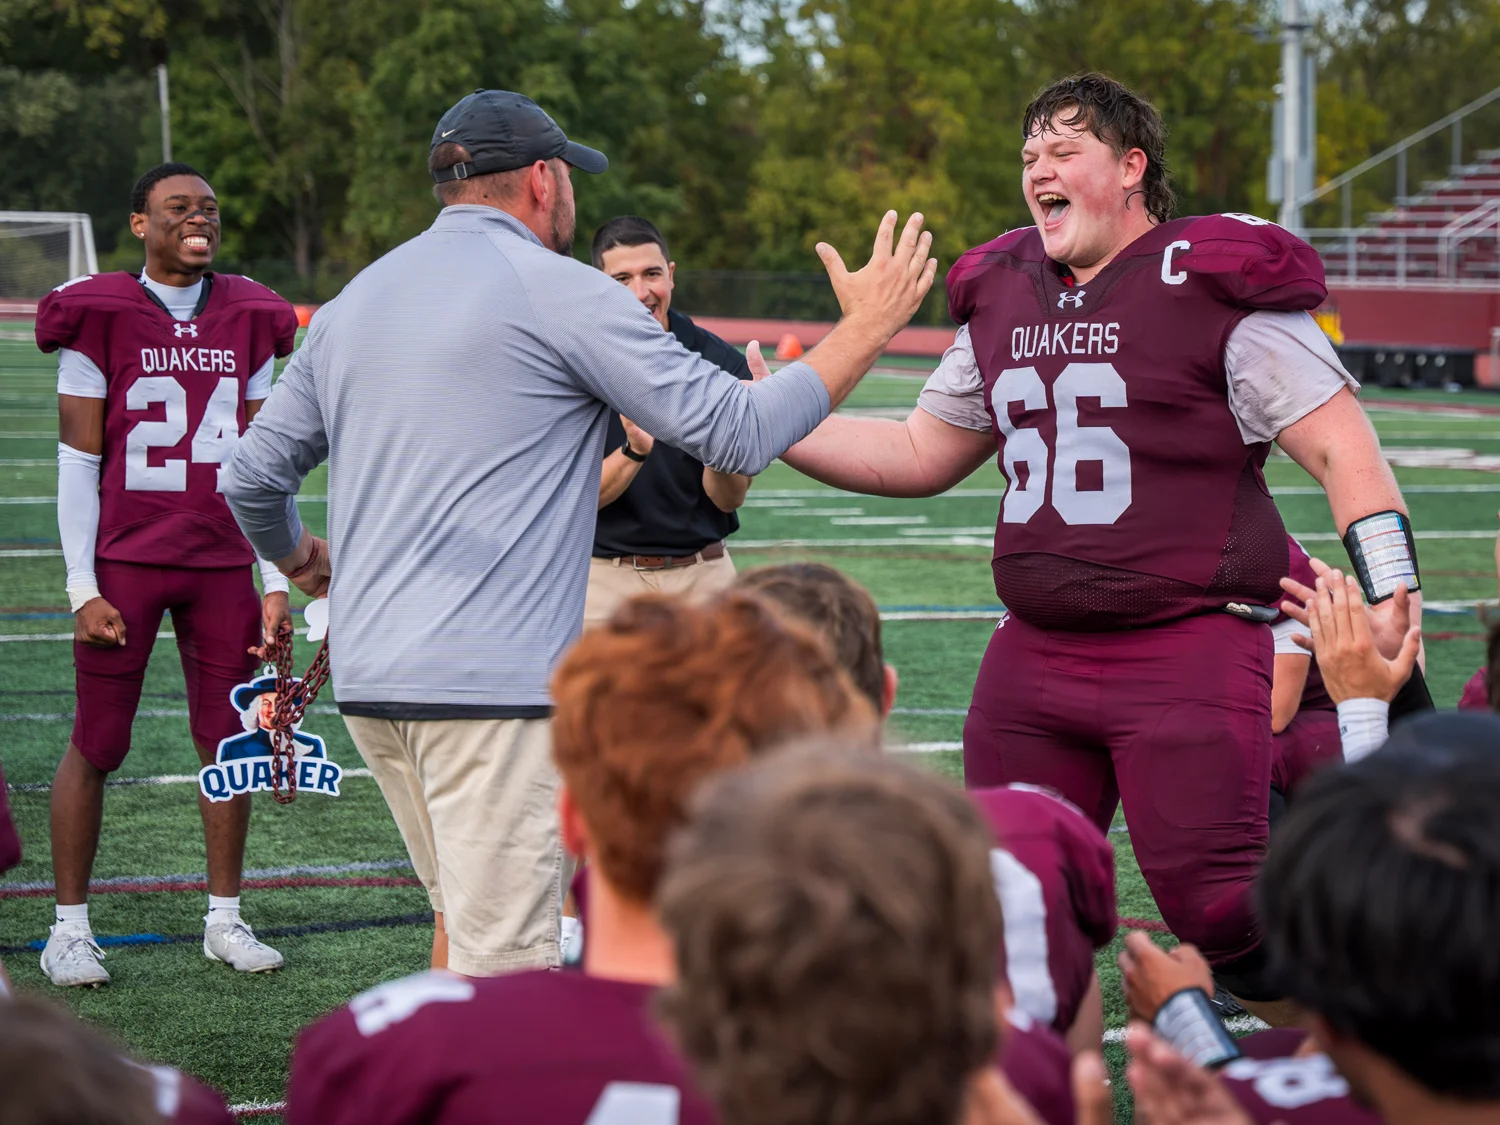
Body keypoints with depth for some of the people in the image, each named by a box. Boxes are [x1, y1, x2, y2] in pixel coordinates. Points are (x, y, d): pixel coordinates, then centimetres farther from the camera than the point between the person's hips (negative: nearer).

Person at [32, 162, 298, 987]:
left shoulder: (250, 322, 7)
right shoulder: (99, 318, -4)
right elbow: (78, 463, -3)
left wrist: (276, 583, 6)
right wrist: (83, 588, -8)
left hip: (222, 563, 4)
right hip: (124, 560, -3)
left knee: (229, 739, 6)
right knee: (97, 743, 1)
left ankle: (225, 918, 19)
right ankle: (70, 927, 10)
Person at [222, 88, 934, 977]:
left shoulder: (351, 304, 16)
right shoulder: (558, 290, -5)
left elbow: (252, 477, 21)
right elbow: (738, 435, -7)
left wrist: (297, 558, 42)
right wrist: (867, 328, 5)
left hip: (367, 676, 8)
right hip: (491, 687, -8)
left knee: (466, 921, 21)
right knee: (503, 969, -8)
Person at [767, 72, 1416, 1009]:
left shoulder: (1214, 287, -7)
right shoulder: (1003, 297, 14)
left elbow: (1341, 448, -9)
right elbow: (920, 456, 23)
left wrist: (1390, 601, -17)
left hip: (1188, 647, -7)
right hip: (1036, 651, 7)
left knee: (1217, 909, -13)